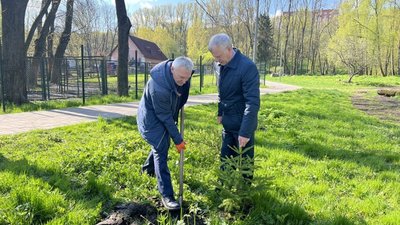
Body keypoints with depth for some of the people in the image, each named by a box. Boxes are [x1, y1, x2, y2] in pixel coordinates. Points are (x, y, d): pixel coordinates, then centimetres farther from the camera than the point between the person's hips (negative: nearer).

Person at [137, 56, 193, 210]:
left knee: (162, 145, 23)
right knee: (161, 153, -11)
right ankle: (167, 196, -5)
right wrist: (178, 139, -20)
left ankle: (148, 169, 50)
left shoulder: (181, 73, -15)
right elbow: (165, 117, -28)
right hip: (151, 119, -8)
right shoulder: (159, 88, -38)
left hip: (164, 117, 8)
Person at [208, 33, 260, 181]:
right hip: (228, 123, 8)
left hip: (242, 124, -7)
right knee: (225, 160, 17)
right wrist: (220, 113, 16)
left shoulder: (247, 67, -22)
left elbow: (253, 102, -25)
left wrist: (245, 132, -27)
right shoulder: (223, 65, 3)